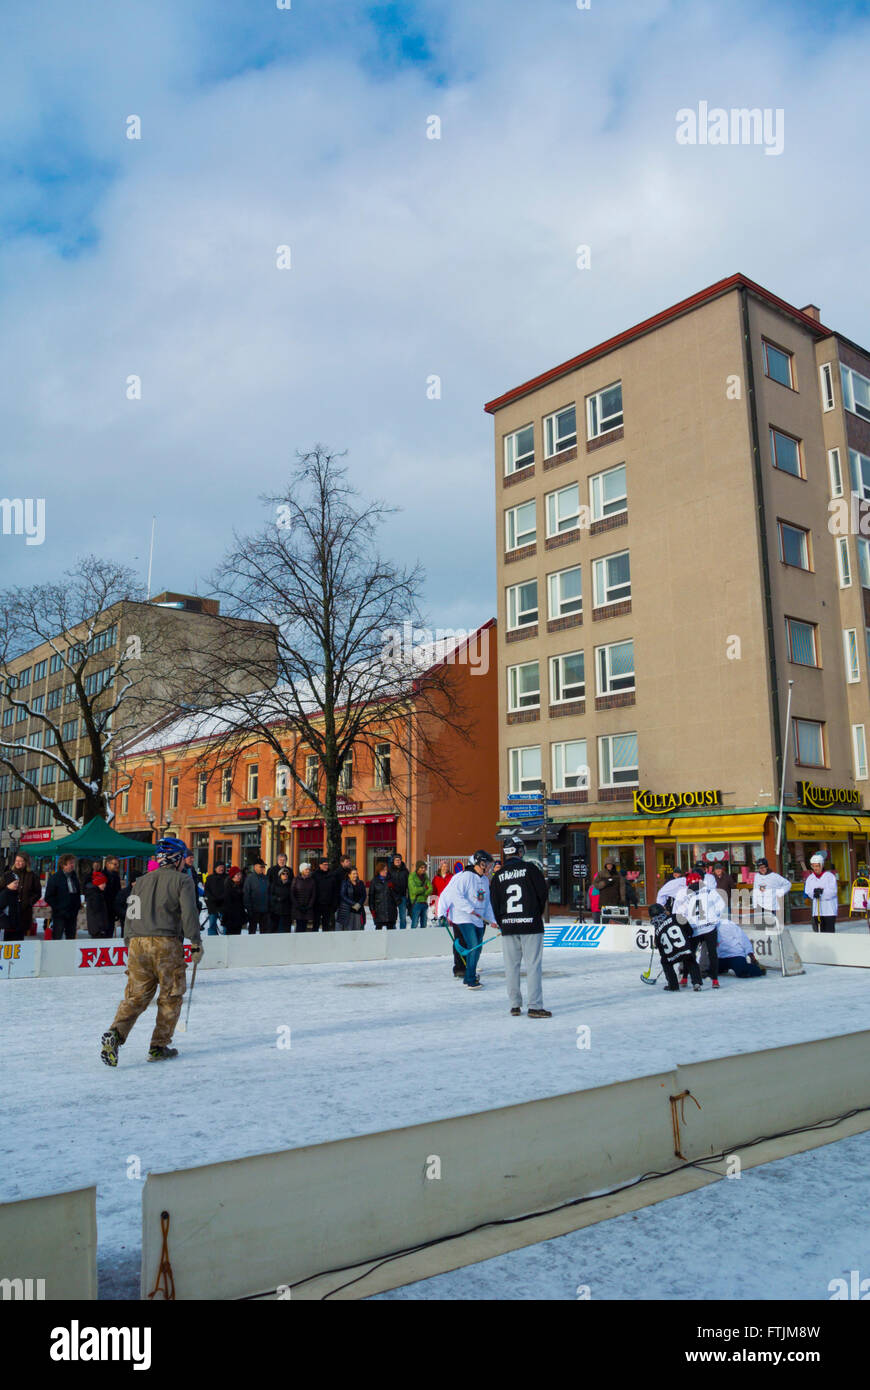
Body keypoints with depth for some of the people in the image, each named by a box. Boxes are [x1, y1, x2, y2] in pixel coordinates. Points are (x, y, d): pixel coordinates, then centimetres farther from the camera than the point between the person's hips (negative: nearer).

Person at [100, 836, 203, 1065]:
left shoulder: (141, 881, 18)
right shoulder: (182, 880, 1)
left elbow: (130, 915, 18)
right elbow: (189, 913, -7)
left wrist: (129, 943, 24)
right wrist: (196, 942, 0)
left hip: (138, 943, 5)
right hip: (167, 945, -5)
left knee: (135, 996, 9)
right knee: (170, 997, 8)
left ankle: (115, 1034, -13)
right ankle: (159, 1047, 9)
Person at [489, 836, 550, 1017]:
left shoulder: (498, 876, 4)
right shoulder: (530, 869, -6)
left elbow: (494, 905, 6)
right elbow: (543, 893, -1)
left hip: (508, 927, 3)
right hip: (531, 925, -3)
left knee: (511, 967, 10)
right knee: (533, 966, 0)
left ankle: (515, 1006, 14)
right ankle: (534, 1006, -2)